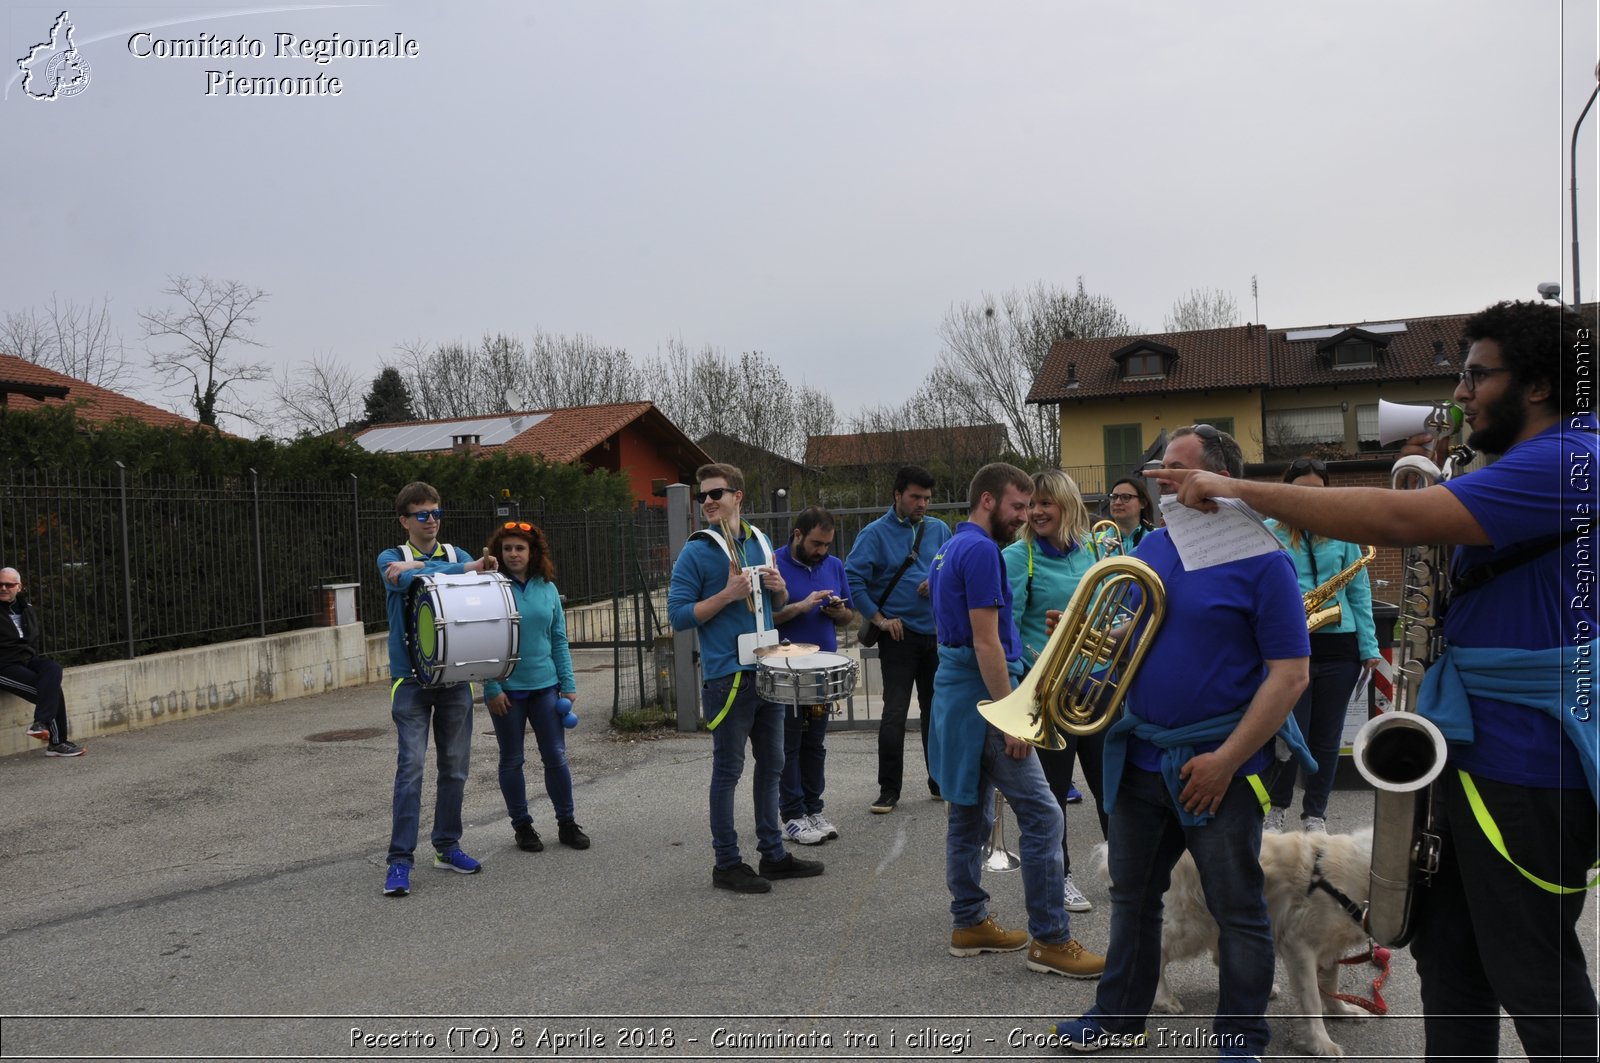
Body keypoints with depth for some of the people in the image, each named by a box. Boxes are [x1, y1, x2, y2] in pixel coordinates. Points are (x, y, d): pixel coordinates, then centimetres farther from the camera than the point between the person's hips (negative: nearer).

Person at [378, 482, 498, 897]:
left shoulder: (456, 555, 11)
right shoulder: (392, 558, 4)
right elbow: (402, 577, -19)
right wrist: (466, 569, -26)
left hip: (455, 676, 3)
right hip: (411, 677, -3)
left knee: (455, 766, 8)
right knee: (411, 765, -10)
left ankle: (447, 846, 20)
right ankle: (400, 859, -6)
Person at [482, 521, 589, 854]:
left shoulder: (547, 587, 4)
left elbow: (559, 639, 8)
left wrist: (568, 684, 4)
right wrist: (492, 688, -11)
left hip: (545, 685, 3)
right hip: (507, 689, -2)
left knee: (556, 757, 5)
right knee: (512, 760, 9)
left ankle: (566, 823, 19)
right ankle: (522, 826, 23)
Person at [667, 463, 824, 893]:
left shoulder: (761, 543, 10)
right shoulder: (697, 552, -9)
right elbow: (678, 614, -13)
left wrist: (779, 588, -2)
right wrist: (728, 595, -21)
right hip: (727, 676, -6)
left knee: (771, 763, 14)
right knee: (728, 769, 2)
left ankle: (773, 853, 27)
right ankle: (727, 864, 13)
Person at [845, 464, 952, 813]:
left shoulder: (939, 530, 7)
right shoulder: (875, 533, -5)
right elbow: (853, 578, -10)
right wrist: (878, 619, -13)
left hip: (936, 632, 5)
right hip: (899, 634, -4)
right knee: (895, 712, -6)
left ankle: (940, 781, 26)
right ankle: (889, 789, 1)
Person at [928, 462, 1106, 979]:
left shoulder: (949, 549, 15)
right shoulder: (981, 551, -15)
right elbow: (986, 641, -20)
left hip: (953, 688, 10)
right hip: (983, 691, -10)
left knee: (970, 815, 14)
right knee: (1041, 814, -7)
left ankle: (970, 923, 22)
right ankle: (1050, 940, -2)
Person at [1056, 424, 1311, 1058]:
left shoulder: (1260, 558, -12)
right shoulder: (1151, 547, 7)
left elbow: (1290, 675, -14)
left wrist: (1226, 760, -18)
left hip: (1216, 766, -6)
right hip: (1140, 759, 6)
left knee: (1238, 910, 8)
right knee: (1133, 896, 17)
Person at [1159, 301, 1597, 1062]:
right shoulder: (1535, 463, 15)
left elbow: (1399, 520, -30)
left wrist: (1245, 491, -26)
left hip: (1527, 767, -10)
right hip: (1478, 750, 10)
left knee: (1535, 976, 2)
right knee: (1448, 953, 15)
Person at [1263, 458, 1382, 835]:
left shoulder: (1341, 533, 8)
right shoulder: (1267, 533, 2)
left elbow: (1359, 592, 8)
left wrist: (1369, 647, 2)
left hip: (1338, 647, 3)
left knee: (1326, 738, 9)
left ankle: (1315, 814, 23)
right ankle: (1276, 807, 18)